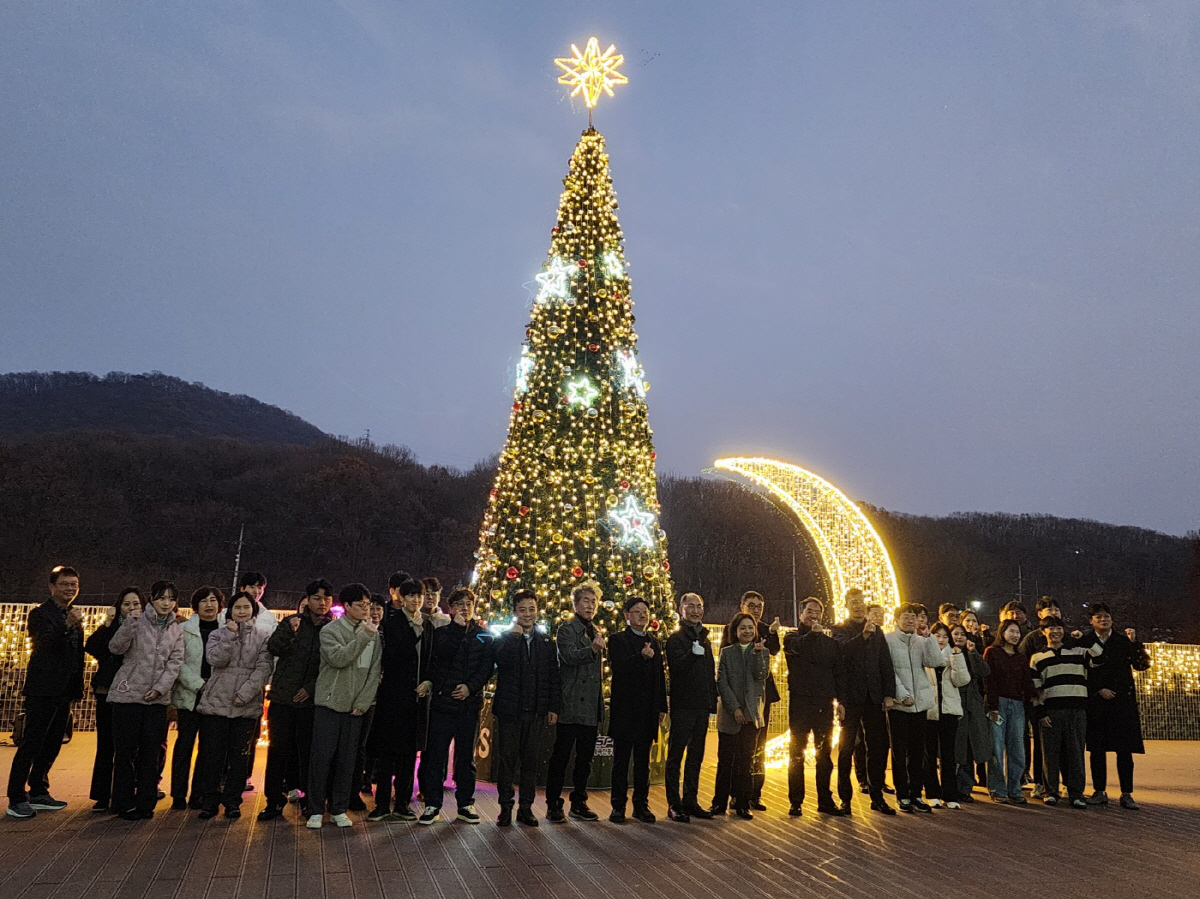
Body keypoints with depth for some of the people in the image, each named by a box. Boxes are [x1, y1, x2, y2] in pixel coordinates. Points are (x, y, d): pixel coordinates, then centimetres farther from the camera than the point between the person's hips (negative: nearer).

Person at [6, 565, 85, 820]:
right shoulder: (40, 614, -7)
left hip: (64, 692, 8)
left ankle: (38, 793, 23)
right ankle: (16, 800, 2)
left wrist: (77, 688, 15)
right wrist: (67, 626, -42)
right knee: (31, 744, -4)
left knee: (52, 745, 13)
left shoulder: (74, 617, 15)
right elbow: (45, 643, -25)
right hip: (43, 691, -8)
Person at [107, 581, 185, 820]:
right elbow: (116, 647, -12)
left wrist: (160, 687, -9)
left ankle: (146, 802, 14)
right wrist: (130, 623, -25)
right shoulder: (137, 621, 0)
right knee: (126, 750, 2)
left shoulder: (176, 630, 10)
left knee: (151, 751, 5)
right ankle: (125, 803, 12)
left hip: (157, 699, 3)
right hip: (128, 694, -3)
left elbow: (175, 662, 4)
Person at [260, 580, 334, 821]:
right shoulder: (291, 622, 4)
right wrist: (289, 631, -27)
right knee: (278, 750, 4)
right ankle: (274, 801, 15)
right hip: (283, 697, 1)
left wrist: (311, 688, -7)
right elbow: (273, 648, -10)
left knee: (308, 751, 4)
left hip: (311, 700, 0)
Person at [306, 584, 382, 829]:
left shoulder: (374, 633, 6)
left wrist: (363, 702, -3)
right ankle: (316, 810, 10)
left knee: (347, 758, 6)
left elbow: (375, 670, 5)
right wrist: (364, 636, -27)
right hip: (329, 702, -3)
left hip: (355, 706, 3)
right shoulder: (330, 630, -5)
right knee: (322, 756, -2)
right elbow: (338, 658, -23)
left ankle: (339, 809, 17)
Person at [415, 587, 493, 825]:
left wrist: (471, 686, -11)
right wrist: (458, 627, -15)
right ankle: (432, 804, 9)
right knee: (436, 754, 0)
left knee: (466, 754, 10)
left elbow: (487, 666, 2)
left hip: (470, 703, 2)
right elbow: (442, 654, -15)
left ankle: (465, 803, 19)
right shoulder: (441, 632, 3)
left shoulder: (483, 635, 9)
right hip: (443, 701, -2)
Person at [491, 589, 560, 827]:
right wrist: (514, 636, -19)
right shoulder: (504, 639, 2)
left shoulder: (546, 642, 10)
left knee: (530, 760, 8)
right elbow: (500, 661, -19)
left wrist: (554, 707, 3)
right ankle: (506, 806, 14)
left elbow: (554, 677, 9)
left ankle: (526, 807, 18)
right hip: (509, 709, -2)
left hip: (536, 711, 2)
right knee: (506, 759, 3)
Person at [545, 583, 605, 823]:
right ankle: (553, 805, 8)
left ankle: (579, 804, 23)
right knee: (561, 756, -1)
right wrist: (592, 649, -39)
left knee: (585, 758, 12)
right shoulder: (566, 630, -6)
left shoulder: (596, 633, 17)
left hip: (591, 707, 7)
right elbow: (569, 656, -23)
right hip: (570, 705, -7)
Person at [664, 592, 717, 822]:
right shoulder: (676, 638, -5)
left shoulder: (704, 639, 16)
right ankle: (674, 805, 4)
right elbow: (676, 667, -19)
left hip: (702, 706, 7)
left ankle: (691, 801, 22)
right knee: (676, 756, -1)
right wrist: (692, 654, -33)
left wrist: (713, 701, 15)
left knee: (696, 756, 13)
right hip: (683, 706, -7)